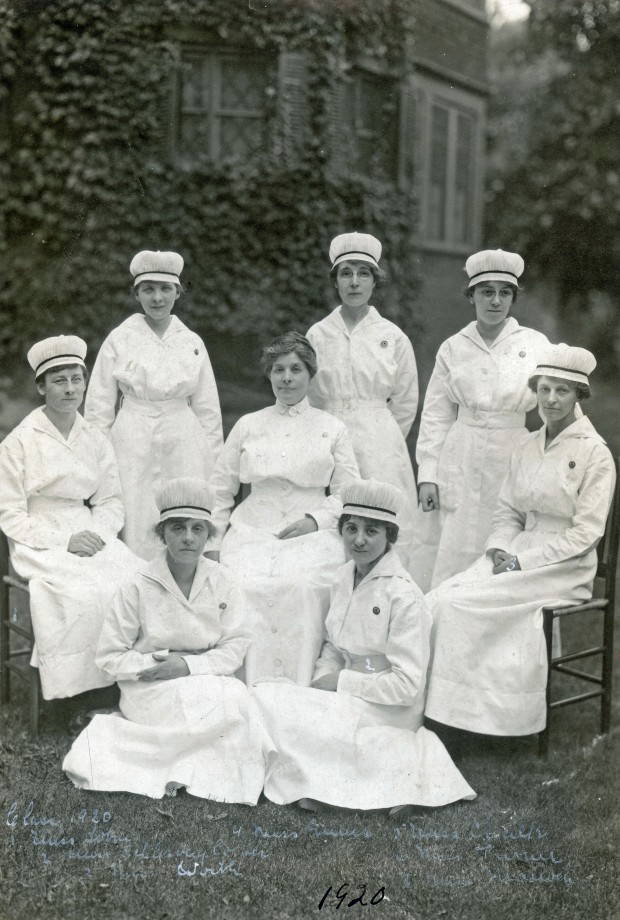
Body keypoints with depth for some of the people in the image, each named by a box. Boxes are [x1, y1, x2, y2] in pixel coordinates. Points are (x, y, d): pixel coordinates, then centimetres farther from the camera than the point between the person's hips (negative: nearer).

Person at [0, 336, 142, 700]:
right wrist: (64, 542, -16)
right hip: (39, 544, -4)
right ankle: (79, 696, -13)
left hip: (88, 533, 4)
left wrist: (97, 533, -9)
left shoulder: (96, 441, 9)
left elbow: (111, 501, 13)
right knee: (87, 594, -30)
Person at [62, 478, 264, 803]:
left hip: (207, 681, 4)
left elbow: (235, 646, -3)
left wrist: (188, 665, -17)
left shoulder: (220, 580, -2)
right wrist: (151, 664, -19)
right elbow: (109, 656, -6)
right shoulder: (139, 586, -10)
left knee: (238, 694, -28)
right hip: (150, 689, -4)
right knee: (229, 702, -29)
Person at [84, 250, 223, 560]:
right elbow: (98, 407, 5)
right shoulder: (119, 339, 3)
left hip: (184, 446, 2)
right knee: (137, 536, -3)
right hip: (134, 447, -1)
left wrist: (213, 462, 9)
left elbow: (208, 409, 12)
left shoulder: (193, 343, 8)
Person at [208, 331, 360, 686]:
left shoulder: (332, 429, 13)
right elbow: (221, 488, 19)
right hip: (253, 530, 2)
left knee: (302, 585, -33)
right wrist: (209, 541, 8)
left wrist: (315, 519, -8)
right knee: (245, 584, -30)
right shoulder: (248, 425, 17)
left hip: (312, 534, -1)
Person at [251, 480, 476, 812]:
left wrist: (340, 681, -14)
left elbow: (407, 685, -19)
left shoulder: (403, 596, -20)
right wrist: (322, 679, -7)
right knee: (263, 695, -9)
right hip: (346, 696, 8)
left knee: (268, 701, -17)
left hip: (387, 711, -8)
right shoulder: (343, 577, 3)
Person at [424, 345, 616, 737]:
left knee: (461, 605, -23)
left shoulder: (594, 452, -8)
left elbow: (585, 533, -11)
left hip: (565, 566, -6)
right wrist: (499, 551, -5)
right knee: (441, 599, -18)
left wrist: (521, 562, -15)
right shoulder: (528, 447, 11)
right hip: (518, 554, 6)